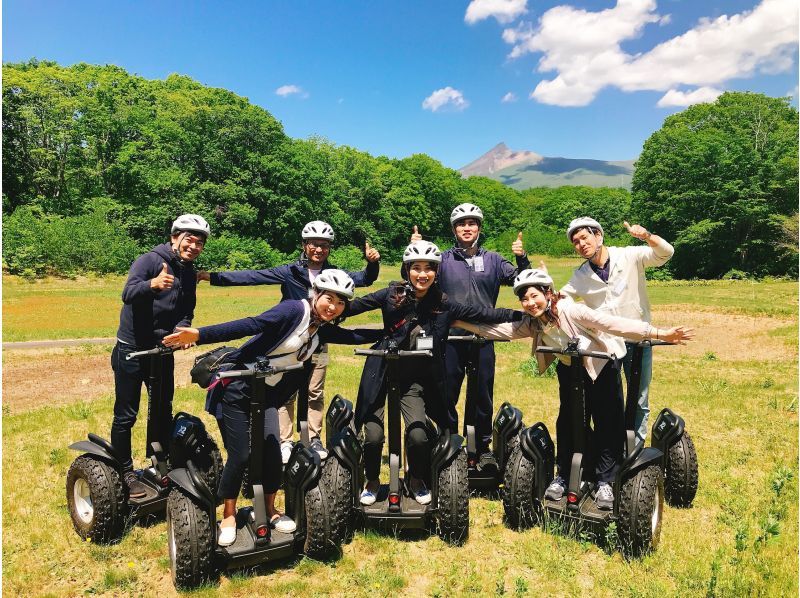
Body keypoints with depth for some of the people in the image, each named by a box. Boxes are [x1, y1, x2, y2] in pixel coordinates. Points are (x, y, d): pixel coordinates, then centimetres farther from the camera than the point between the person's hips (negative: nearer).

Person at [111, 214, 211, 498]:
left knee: (164, 411, 15)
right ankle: (125, 473, 16)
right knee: (126, 415, 2)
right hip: (132, 350, -6)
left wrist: (182, 329, -11)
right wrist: (152, 284, -51)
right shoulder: (150, 260, -15)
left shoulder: (189, 274, 6)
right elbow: (128, 293, -31)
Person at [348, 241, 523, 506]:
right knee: (373, 436, -7)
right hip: (382, 375, -1)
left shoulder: (442, 305, -2)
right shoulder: (393, 294, -5)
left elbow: (481, 313, -4)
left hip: (415, 381, 1)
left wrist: (520, 314, -9)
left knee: (418, 436, -13)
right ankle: (372, 481, 25)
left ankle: (417, 480, 20)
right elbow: (353, 305, -8)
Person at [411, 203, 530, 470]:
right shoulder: (443, 259, 3)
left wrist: (522, 258, -13)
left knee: (484, 395, 9)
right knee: (447, 395, 8)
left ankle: (484, 448, 23)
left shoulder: (492, 260, 7)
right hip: (451, 337, -1)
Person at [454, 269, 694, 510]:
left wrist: (660, 333, -39)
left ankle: (605, 483, 8)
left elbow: (613, 323, -36)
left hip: (601, 365, -4)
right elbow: (501, 329, -10)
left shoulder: (569, 310, -31)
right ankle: (562, 476, 18)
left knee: (608, 424, -4)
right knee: (567, 422, 4)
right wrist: (462, 324, -15)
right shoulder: (531, 324, -12)